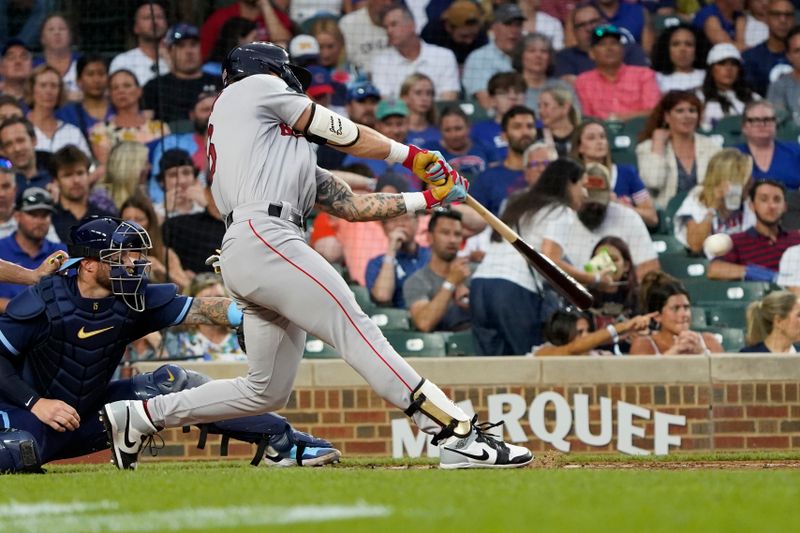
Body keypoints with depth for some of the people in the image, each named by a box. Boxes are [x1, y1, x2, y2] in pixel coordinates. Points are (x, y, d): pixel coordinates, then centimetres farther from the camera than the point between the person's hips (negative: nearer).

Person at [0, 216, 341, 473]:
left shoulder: (133, 301, -7)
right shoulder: (42, 303, -21)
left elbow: (201, 311, -14)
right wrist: (36, 403, -25)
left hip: (90, 415, 6)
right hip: (29, 413, -6)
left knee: (172, 382, -5)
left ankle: (282, 441, 0)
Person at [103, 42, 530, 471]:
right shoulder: (252, 89, 14)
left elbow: (351, 205, 28)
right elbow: (339, 133, 12)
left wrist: (428, 199, 25)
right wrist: (413, 156, 21)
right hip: (262, 237, -10)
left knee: (267, 391, 10)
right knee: (353, 328, -18)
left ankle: (139, 417, 17)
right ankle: (457, 435, -28)